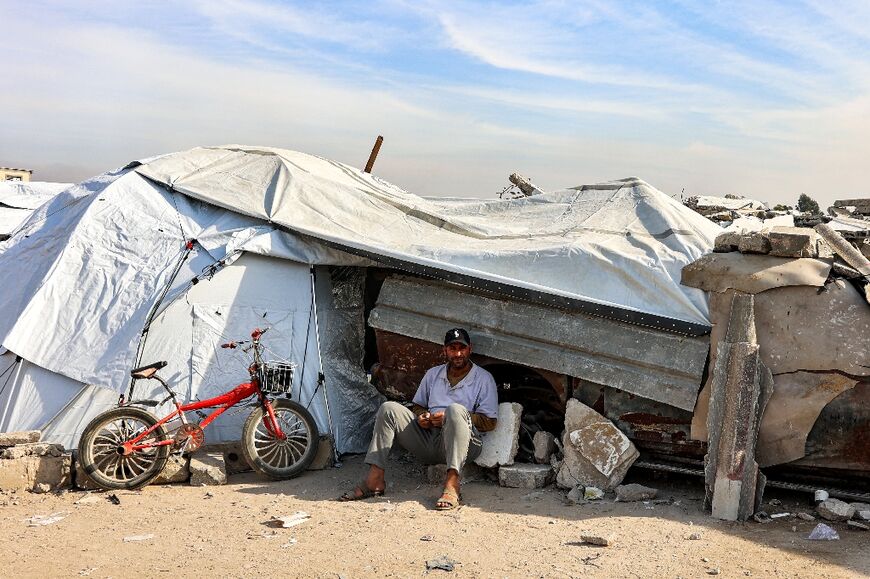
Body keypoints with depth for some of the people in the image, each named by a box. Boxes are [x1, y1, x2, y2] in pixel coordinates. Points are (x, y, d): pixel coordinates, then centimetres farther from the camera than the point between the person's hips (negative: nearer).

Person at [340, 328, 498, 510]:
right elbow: (417, 405, 26)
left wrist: (448, 418, -12)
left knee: (456, 409, -35)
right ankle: (375, 479, -20)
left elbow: (489, 422, -2)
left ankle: (452, 485, -43)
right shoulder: (433, 374, 20)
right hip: (427, 440, 5)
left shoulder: (483, 378, 6)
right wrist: (421, 417, 1)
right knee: (389, 409, -10)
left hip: (463, 445, -5)